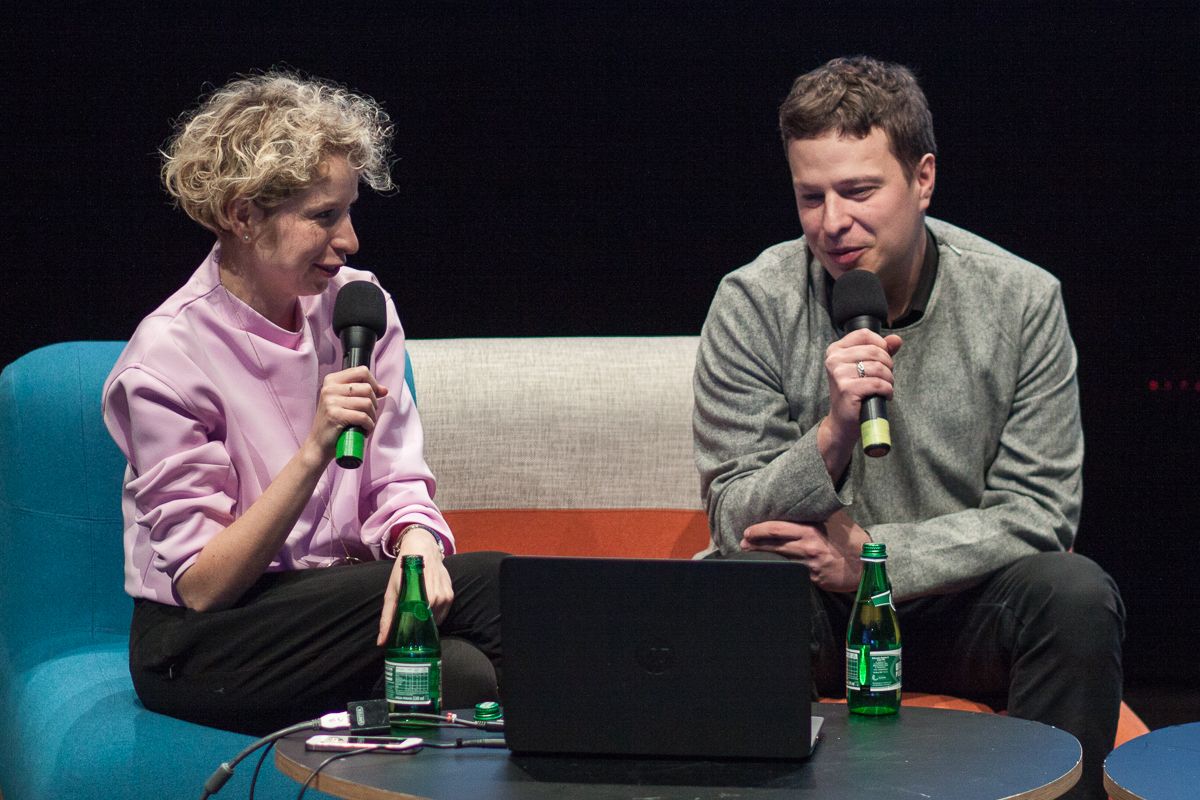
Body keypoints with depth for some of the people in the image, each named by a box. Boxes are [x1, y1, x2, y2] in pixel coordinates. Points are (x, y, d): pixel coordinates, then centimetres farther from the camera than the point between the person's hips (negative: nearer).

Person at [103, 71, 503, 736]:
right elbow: (201, 586, -16)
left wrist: (416, 546, -21)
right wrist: (314, 451, -28)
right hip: (199, 648, -5)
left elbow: (395, 481, 5)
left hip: (335, 593, 5)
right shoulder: (168, 357, -15)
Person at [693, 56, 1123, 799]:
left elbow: (1038, 511, -7)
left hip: (961, 602, 1)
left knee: (1076, 594, -29)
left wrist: (871, 552, -18)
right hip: (808, 611, 0)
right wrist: (833, 434, -27)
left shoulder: (1022, 300, -6)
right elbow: (736, 525, -8)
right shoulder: (753, 305, -7)